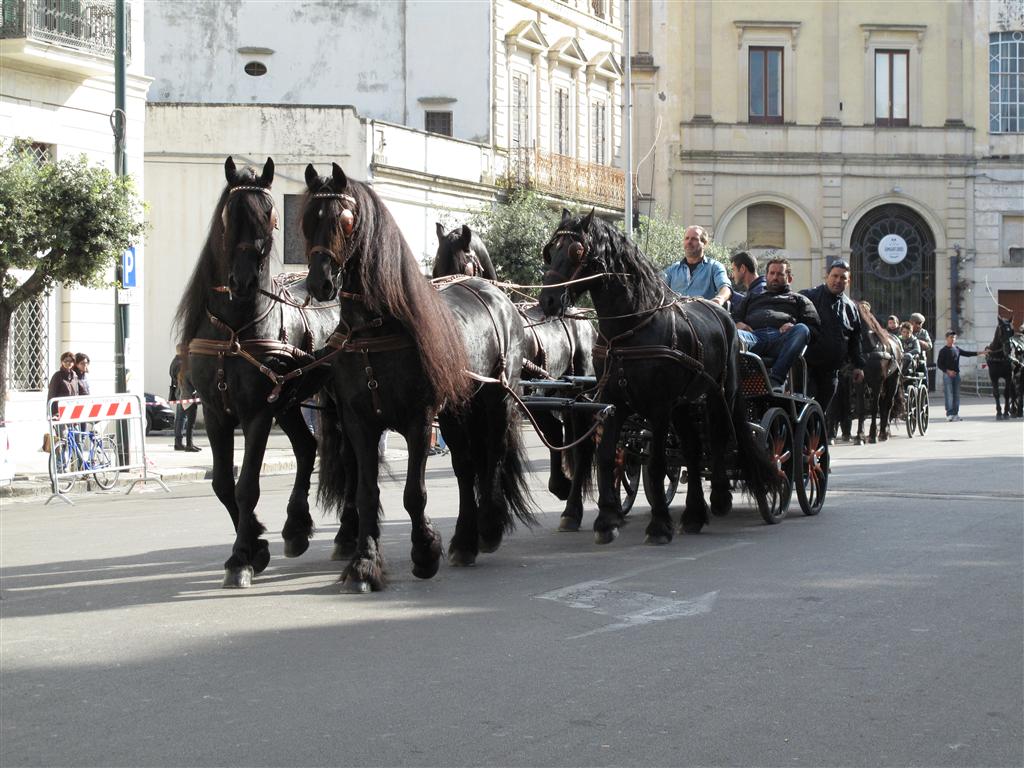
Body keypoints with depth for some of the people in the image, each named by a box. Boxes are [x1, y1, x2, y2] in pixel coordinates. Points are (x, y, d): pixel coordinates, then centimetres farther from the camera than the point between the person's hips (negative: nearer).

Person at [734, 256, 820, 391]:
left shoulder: (798, 299, 35)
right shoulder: (752, 298, 43)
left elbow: (814, 328, 20)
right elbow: (735, 317, 31)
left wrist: (794, 327, -3)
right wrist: (738, 324, 6)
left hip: (781, 338, -1)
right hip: (754, 334, 1)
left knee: (801, 329, -36)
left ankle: (776, 378, -49)